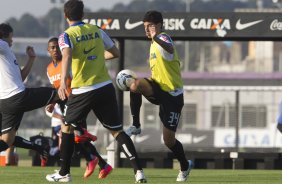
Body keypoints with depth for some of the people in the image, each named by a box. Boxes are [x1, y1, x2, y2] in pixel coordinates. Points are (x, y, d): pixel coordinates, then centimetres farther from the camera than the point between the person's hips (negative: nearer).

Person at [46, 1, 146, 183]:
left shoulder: (66, 36, -4)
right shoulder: (97, 31, 9)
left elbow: (67, 56, -24)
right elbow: (115, 53, 18)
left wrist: (63, 82, -38)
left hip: (83, 90, -3)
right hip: (105, 87, 3)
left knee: (67, 127, 17)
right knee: (117, 131, 4)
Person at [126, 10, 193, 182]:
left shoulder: (163, 38, -12)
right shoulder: (154, 44, 16)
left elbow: (170, 48, -40)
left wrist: (156, 39, -55)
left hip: (172, 94, -7)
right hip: (158, 89, 7)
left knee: (168, 139, -3)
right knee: (136, 84, -28)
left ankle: (185, 166, 25)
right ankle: (136, 126, -15)